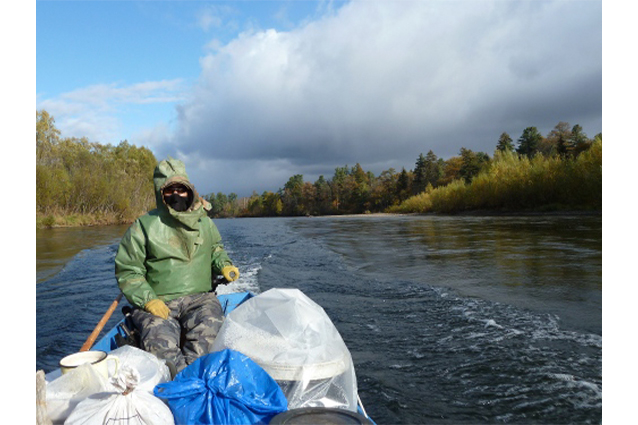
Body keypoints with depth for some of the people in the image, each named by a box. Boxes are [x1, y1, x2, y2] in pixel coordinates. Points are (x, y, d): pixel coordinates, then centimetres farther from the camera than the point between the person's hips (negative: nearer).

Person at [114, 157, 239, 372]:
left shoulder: (204, 222, 14)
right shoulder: (144, 226, 3)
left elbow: (215, 248, 32)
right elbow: (127, 270, 4)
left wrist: (224, 265, 9)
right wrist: (147, 299, -11)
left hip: (199, 298, 2)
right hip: (157, 303, -1)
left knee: (208, 328, -32)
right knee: (159, 341, -33)